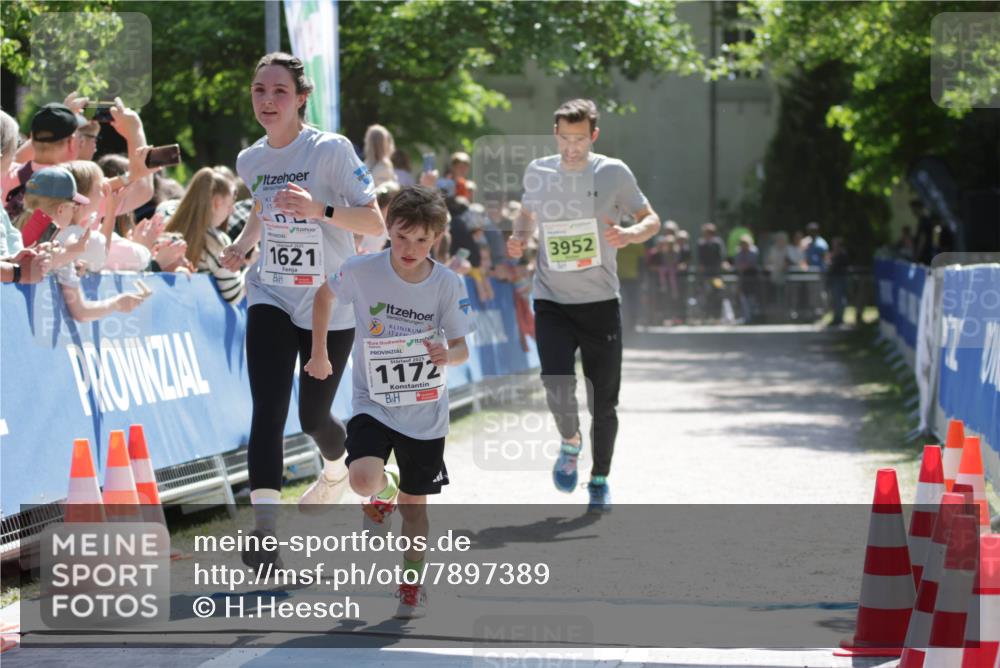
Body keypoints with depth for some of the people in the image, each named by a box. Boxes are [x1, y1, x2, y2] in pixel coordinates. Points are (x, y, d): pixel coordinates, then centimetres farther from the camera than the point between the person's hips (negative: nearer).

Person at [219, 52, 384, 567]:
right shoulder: (250, 160, 4)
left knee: (313, 414, 8)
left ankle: (337, 469, 46)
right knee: (267, 410, -16)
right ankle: (265, 529, -24)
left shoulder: (331, 150, -13)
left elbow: (375, 222, -17)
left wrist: (319, 209, -32)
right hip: (271, 298, 3)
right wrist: (241, 244, 6)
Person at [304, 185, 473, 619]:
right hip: (373, 403, -1)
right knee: (364, 480, -25)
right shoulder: (361, 272, -14)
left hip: (425, 414, 1)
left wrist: (448, 354, -30)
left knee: (415, 504, 9)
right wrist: (319, 354, 10)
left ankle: (412, 583, 33)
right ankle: (386, 492, 12)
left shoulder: (449, 285, -13)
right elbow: (325, 295, 7)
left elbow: (462, 347, -6)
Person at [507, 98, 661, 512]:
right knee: (557, 385, -21)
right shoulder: (537, 172, 4)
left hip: (601, 302, 0)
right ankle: (570, 444, 11)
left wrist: (629, 235, -20)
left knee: (604, 400, 4)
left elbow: (651, 220, 3)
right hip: (551, 302, 1)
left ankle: (600, 481, 26)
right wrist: (520, 237, 2)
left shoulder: (613, 173, -4)